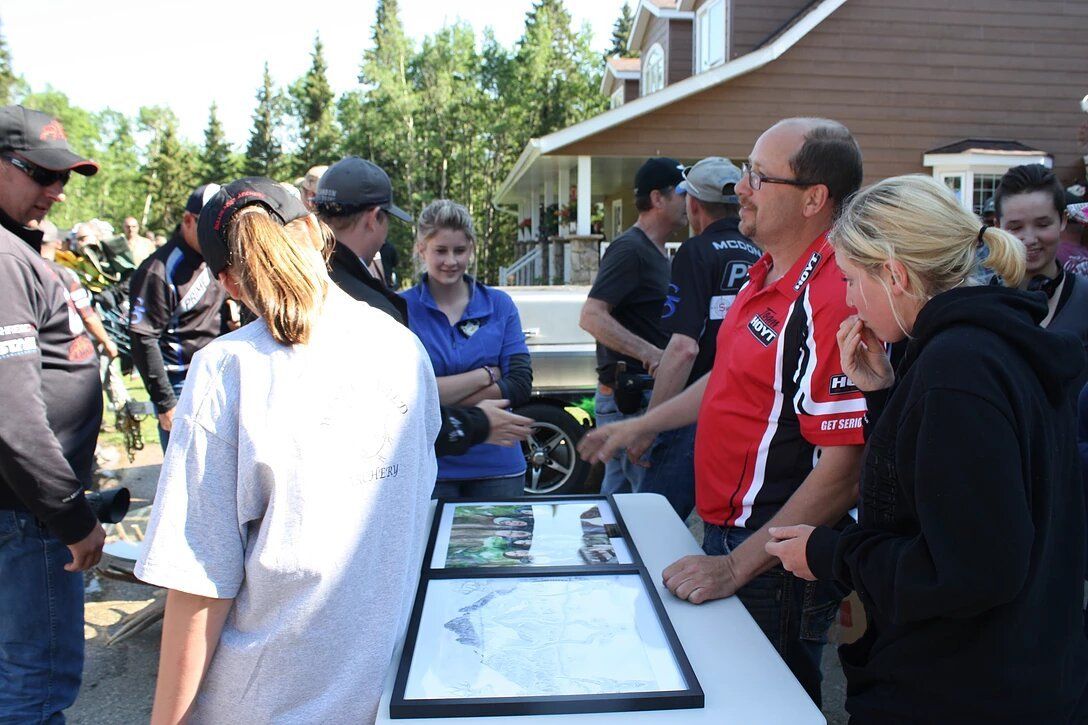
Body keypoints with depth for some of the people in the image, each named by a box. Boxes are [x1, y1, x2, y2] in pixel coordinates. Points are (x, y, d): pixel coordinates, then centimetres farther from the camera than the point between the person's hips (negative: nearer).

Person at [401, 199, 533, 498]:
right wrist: (486, 374, -12)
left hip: (497, 464, 2)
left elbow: (520, 385, -7)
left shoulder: (499, 304, 3)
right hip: (429, 468, -2)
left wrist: (444, 398, -15)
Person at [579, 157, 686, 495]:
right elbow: (591, 316, -23)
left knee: (618, 492, 16)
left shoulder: (658, 252, 18)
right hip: (631, 399, -10)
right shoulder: (629, 249, -14)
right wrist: (651, 353, -30)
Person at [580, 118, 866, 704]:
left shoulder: (829, 298, -25)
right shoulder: (768, 273, 5)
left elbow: (845, 469, -27)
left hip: (774, 564, -9)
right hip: (727, 531, 9)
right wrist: (638, 427, 23)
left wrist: (738, 566, -24)